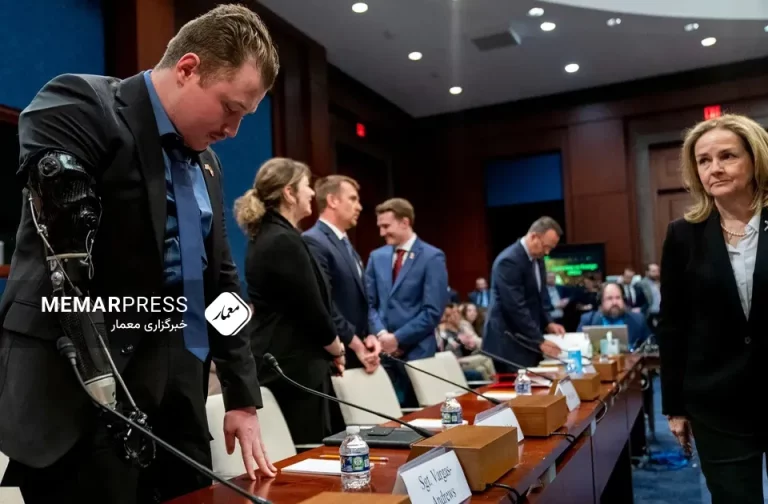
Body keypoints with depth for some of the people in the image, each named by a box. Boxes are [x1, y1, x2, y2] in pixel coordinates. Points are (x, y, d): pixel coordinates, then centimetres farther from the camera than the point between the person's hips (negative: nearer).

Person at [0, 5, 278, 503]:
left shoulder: (206, 162, 13)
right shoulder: (79, 106, -10)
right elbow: (66, 268, -19)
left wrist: (243, 396, 12)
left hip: (177, 399, 7)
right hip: (83, 403, -7)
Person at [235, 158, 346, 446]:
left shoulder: (265, 236, 12)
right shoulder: (285, 241, -18)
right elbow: (312, 309, -16)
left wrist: (327, 347, 12)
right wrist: (337, 349, 2)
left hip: (278, 363, 10)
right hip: (294, 367, -10)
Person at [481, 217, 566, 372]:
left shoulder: (537, 258, 8)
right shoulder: (509, 261, -20)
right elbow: (516, 307, -23)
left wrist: (548, 323, 3)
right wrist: (540, 341, -19)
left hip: (528, 340, 8)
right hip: (509, 342, -8)